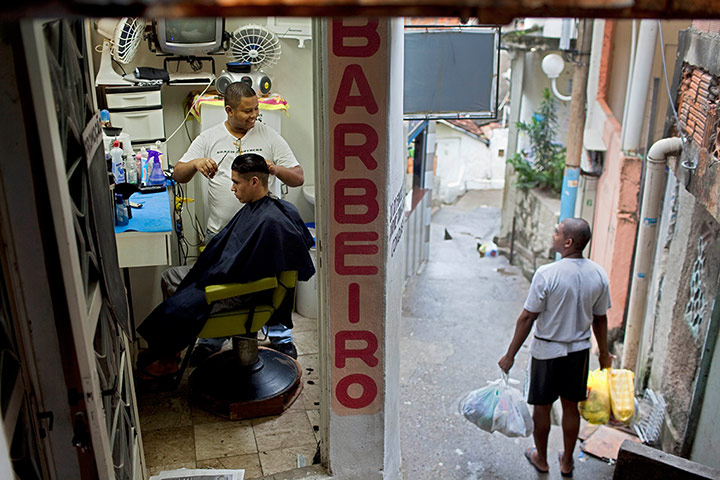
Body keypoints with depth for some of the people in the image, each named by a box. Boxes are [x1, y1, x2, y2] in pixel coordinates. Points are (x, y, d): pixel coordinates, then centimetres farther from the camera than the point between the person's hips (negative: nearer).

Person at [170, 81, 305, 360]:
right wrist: (195, 164, -21)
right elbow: (178, 175, 1)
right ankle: (211, 341, 32)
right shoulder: (208, 139, 4)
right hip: (220, 233, 1)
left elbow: (298, 178, -2)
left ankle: (280, 337, 29)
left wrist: (275, 169, -23)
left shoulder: (269, 137, 1)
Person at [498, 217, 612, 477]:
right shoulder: (599, 274, -7)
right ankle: (567, 462, 34)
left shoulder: (547, 273, -22)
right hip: (579, 350, 4)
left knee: (542, 407, 15)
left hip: (547, 351, -4)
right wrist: (604, 352, 19)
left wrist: (510, 355, -8)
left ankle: (541, 459, 33)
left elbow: (527, 318, -18)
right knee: (571, 407, 19)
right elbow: (600, 319, 4)